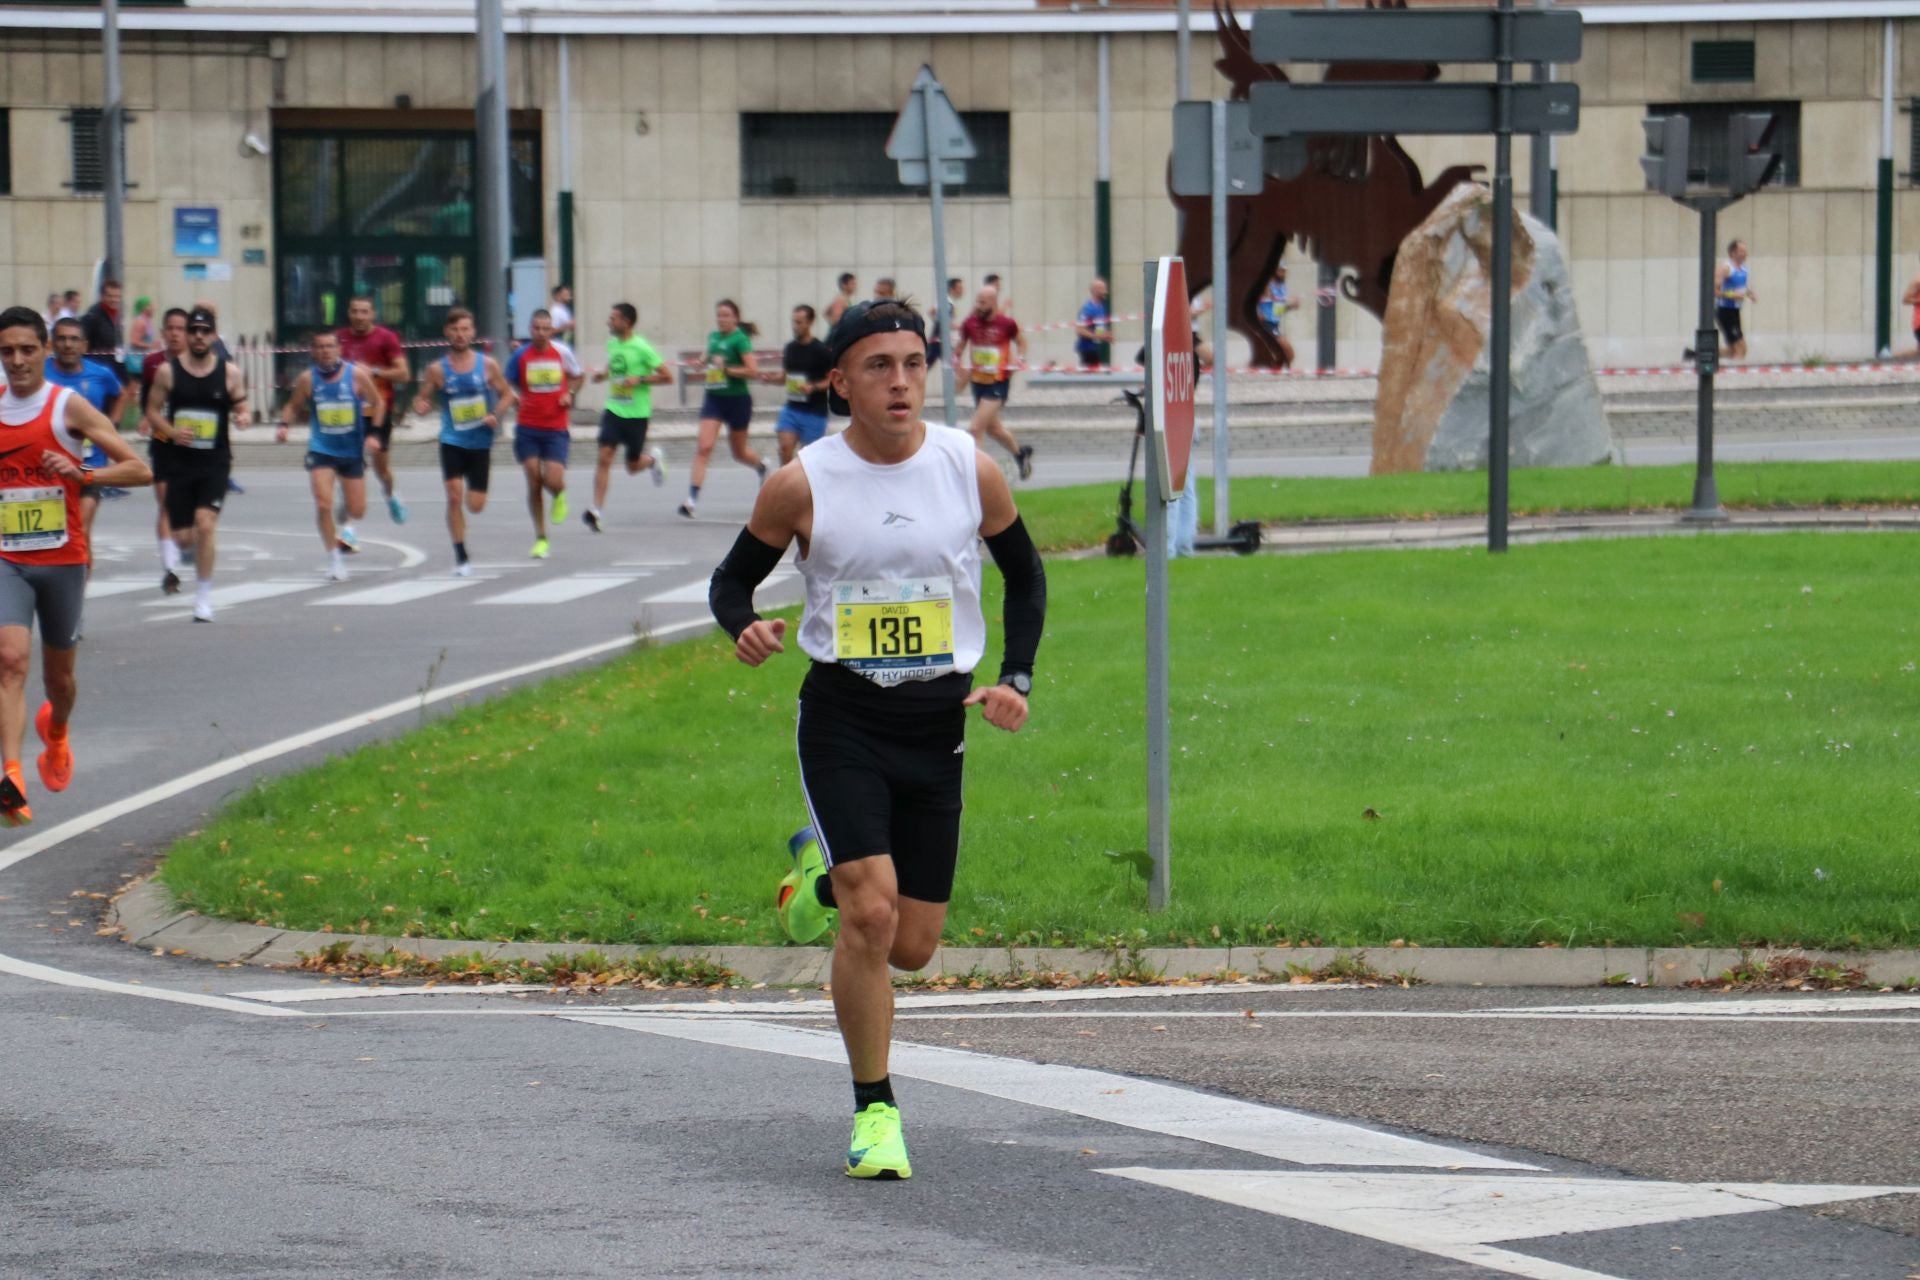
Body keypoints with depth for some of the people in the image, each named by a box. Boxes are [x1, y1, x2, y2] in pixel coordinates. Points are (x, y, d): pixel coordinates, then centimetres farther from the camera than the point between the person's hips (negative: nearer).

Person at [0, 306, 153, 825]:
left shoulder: (69, 406, -5)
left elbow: (138, 470, -8)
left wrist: (80, 474, -22)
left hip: (63, 559, -1)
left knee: (58, 674, 14)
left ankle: (56, 732, 49)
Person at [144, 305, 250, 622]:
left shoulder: (230, 373, 0)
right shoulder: (168, 371, 0)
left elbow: (241, 408, 8)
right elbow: (153, 410, 6)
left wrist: (241, 418, -17)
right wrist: (171, 431, -13)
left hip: (215, 462, -1)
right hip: (180, 461, 1)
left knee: (205, 524, -18)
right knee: (182, 535, 4)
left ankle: (204, 599, -8)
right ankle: (190, 548, 45)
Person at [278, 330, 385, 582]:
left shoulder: (357, 375, -9)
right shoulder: (307, 379, -8)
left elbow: (377, 402, 3)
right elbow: (294, 406, 6)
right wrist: (285, 424, -13)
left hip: (352, 450, 1)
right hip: (321, 450, -1)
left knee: (357, 510, 6)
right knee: (323, 504, -17)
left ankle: (346, 526, 45)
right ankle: (334, 556, -1)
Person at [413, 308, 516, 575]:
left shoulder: (487, 365, 0)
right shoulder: (437, 370, -2)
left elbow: (507, 395, 8)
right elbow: (422, 399, 5)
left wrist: (496, 415, -11)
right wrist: (421, 406, -19)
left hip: (481, 443, 1)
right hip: (452, 441, -1)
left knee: (476, 505, 0)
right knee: (454, 496, -14)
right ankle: (461, 558, -4)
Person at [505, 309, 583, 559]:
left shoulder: (562, 352, 1)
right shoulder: (521, 356, -1)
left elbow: (578, 376, 17)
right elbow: (507, 387, 9)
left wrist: (569, 393, -2)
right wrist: (514, 399, -12)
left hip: (556, 428, 0)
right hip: (528, 428, 0)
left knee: (553, 482, -14)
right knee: (534, 483, -2)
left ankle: (559, 497, 25)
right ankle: (540, 538, 10)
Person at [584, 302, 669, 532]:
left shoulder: (641, 348, -14)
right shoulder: (612, 343, 5)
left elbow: (667, 376, -12)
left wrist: (640, 380, -20)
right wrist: (603, 374, 6)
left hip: (636, 413, -4)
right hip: (613, 409, 4)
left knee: (633, 466, 7)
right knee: (604, 457, -11)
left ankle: (652, 459, 43)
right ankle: (595, 510, -13)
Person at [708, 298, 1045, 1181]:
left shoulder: (971, 471, -3)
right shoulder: (802, 484, -7)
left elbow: (1025, 576, 13)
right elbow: (732, 579, 5)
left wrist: (1015, 681, 0)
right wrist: (747, 630, -18)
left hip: (937, 722, 3)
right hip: (842, 718, -3)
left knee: (911, 945, 5)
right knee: (871, 915, -18)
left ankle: (823, 882, 39)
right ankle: (874, 1110, -4)